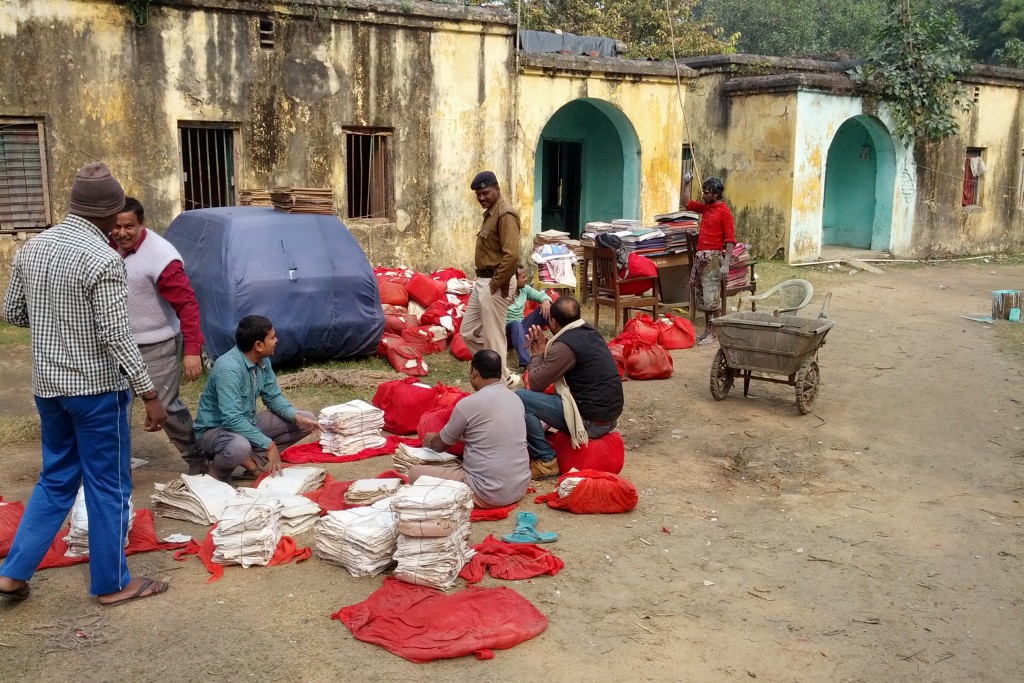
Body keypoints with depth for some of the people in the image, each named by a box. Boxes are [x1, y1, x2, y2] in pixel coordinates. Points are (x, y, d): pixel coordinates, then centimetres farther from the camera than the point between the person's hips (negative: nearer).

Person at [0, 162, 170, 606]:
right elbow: (117, 336, -21)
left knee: (56, 479, 21)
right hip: (96, 388, -7)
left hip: (47, 385, 7)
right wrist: (149, 395, -17)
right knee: (108, 486, 6)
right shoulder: (102, 259, -19)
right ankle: (111, 583, 17)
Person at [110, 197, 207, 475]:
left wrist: (192, 350, -27)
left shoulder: (160, 256, -22)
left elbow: (187, 304, -22)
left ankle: (197, 462, 18)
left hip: (155, 347, -6)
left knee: (168, 408, 0)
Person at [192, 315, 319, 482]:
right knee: (239, 447, -43)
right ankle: (219, 468, -8)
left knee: (306, 419, -1)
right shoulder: (228, 368, -29)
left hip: (247, 424, 8)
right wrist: (269, 444, -30)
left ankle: (255, 461, -5)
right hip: (214, 430, -8)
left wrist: (297, 417, -11)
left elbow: (274, 397, 8)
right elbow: (232, 420, -34)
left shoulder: (263, 361, -3)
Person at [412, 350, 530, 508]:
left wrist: (429, 441, 28)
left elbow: (441, 445, 5)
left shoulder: (468, 404, -13)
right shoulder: (515, 399, 6)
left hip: (490, 494, -7)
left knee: (416, 473, 3)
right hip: (521, 487, 7)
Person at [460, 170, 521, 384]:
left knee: (492, 337, -2)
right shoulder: (491, 212, 15)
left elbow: (512, 255, -25)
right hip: (482, 281, 11)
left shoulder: (505, 214, -16)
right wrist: (483, 280, 14)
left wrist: (497, 283, -19)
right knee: (468, 332, 16)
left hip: (494, 284, -11)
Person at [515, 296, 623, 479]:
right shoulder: (590, 332, 8)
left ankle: (546, 460, -5)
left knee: (520, 398, -11)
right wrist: (544, 349, 9)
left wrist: (537, 354, 0)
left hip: (591, 422, -9)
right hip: (609, 415, 10)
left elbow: (535, 383, -15)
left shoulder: (565, 345, -19)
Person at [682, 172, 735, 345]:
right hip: (700, 257, 8)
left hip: (713, 258, -8)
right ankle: (707, 330, 19)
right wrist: (686, 183, 13)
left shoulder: (724, 212, -10)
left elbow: (730, 240, -14)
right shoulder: (705, 208, 12)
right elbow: (687, 203, 27)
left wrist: (726, 264, -21)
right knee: (702, 296, 11)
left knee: (711, 297, -6)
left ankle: (713, 333, 0)